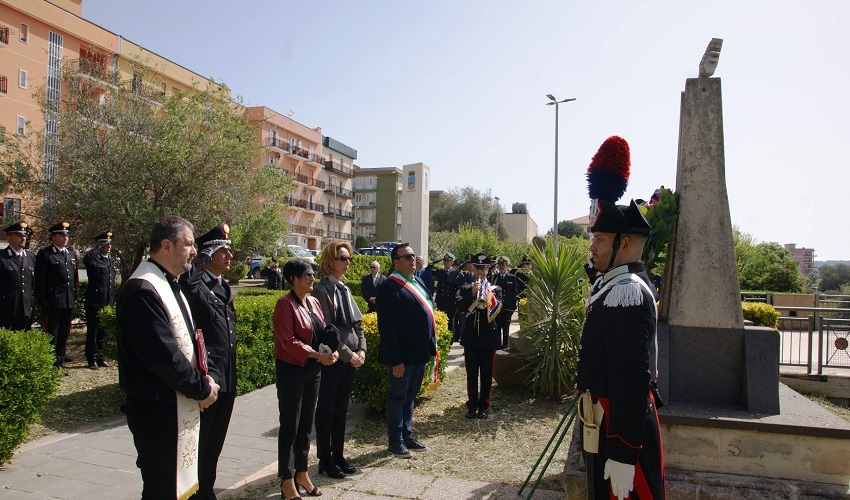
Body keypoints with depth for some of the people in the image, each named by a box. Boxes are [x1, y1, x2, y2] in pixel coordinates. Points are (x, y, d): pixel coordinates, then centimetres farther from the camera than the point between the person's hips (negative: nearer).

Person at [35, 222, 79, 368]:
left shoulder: (72, 254, 15)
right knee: (52, 333, 0)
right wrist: (44, 303, -12)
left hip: (70, 301, 6)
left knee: (65, 332, 13)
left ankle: (61, 356, 24)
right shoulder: (44, 254, -5)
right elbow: (40, 281, -8)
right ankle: (52, 361, 7)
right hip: (53, 301, -6)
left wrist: (75, 295, 12)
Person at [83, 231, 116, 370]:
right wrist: (98, 248, -23)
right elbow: (86, 260, -35)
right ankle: (92, 359, 10)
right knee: (92, 332, 2)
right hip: (95, 302, -7)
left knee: (103, 332, 13)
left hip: (108, 302, 7)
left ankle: (100, 357, 22)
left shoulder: (110, 260, 15)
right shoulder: (94, 258, -7)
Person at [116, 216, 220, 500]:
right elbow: (163, 356, -24)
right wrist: (202, 389, -13)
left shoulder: (170, 284, 11)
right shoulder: (142, 290, -21)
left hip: (181, 406, 10)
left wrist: (203, 377, 0)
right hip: (158, 409, -9)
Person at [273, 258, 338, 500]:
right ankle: (287, 480, 17)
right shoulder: (285, 304, -14)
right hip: (291, 371, -7)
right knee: (290, 425, 3)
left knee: (306, 424, 15)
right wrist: (317, 355, -22)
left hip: (313, 371, 7)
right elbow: (288, 341, -20)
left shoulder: (314, 302, 9)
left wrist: (331, 352, -5)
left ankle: (301, 473, 29)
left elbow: (322, 333, 14)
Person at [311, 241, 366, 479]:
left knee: (341, 408, 15)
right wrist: (348, 354, -15)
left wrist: (361, 349, 0)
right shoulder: (322, 290, -12)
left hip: (351, 358, 7)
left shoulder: (344, 289, 11)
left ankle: (338, 456, 27)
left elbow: (356, 323, 13)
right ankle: (325, 460, 19)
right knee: (326, 409, 6)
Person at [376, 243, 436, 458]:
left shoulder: (418, 282, 11)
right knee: (398, 397, 7)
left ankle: (407, 436, 33)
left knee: (410, 396, 19)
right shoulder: (389, 287, -16)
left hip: (420, 353, 8)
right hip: (403, 355, -8)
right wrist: (395, 359, -20)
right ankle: (395, 441, 22)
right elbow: (387, 327, -18)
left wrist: (432, 346, 11)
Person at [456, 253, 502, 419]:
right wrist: (472, 293, -24)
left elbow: (498, 309, -10)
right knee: (472, 373, 6)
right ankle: (472, 404, 16)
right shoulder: (465, 289, 4)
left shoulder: (495, 289, 5)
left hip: (489, 337, 0)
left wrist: (488, 294, -23)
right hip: (471, 337, 0)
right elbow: (460, 307, -12)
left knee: (486, 374, 6)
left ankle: (484, 405, 17)